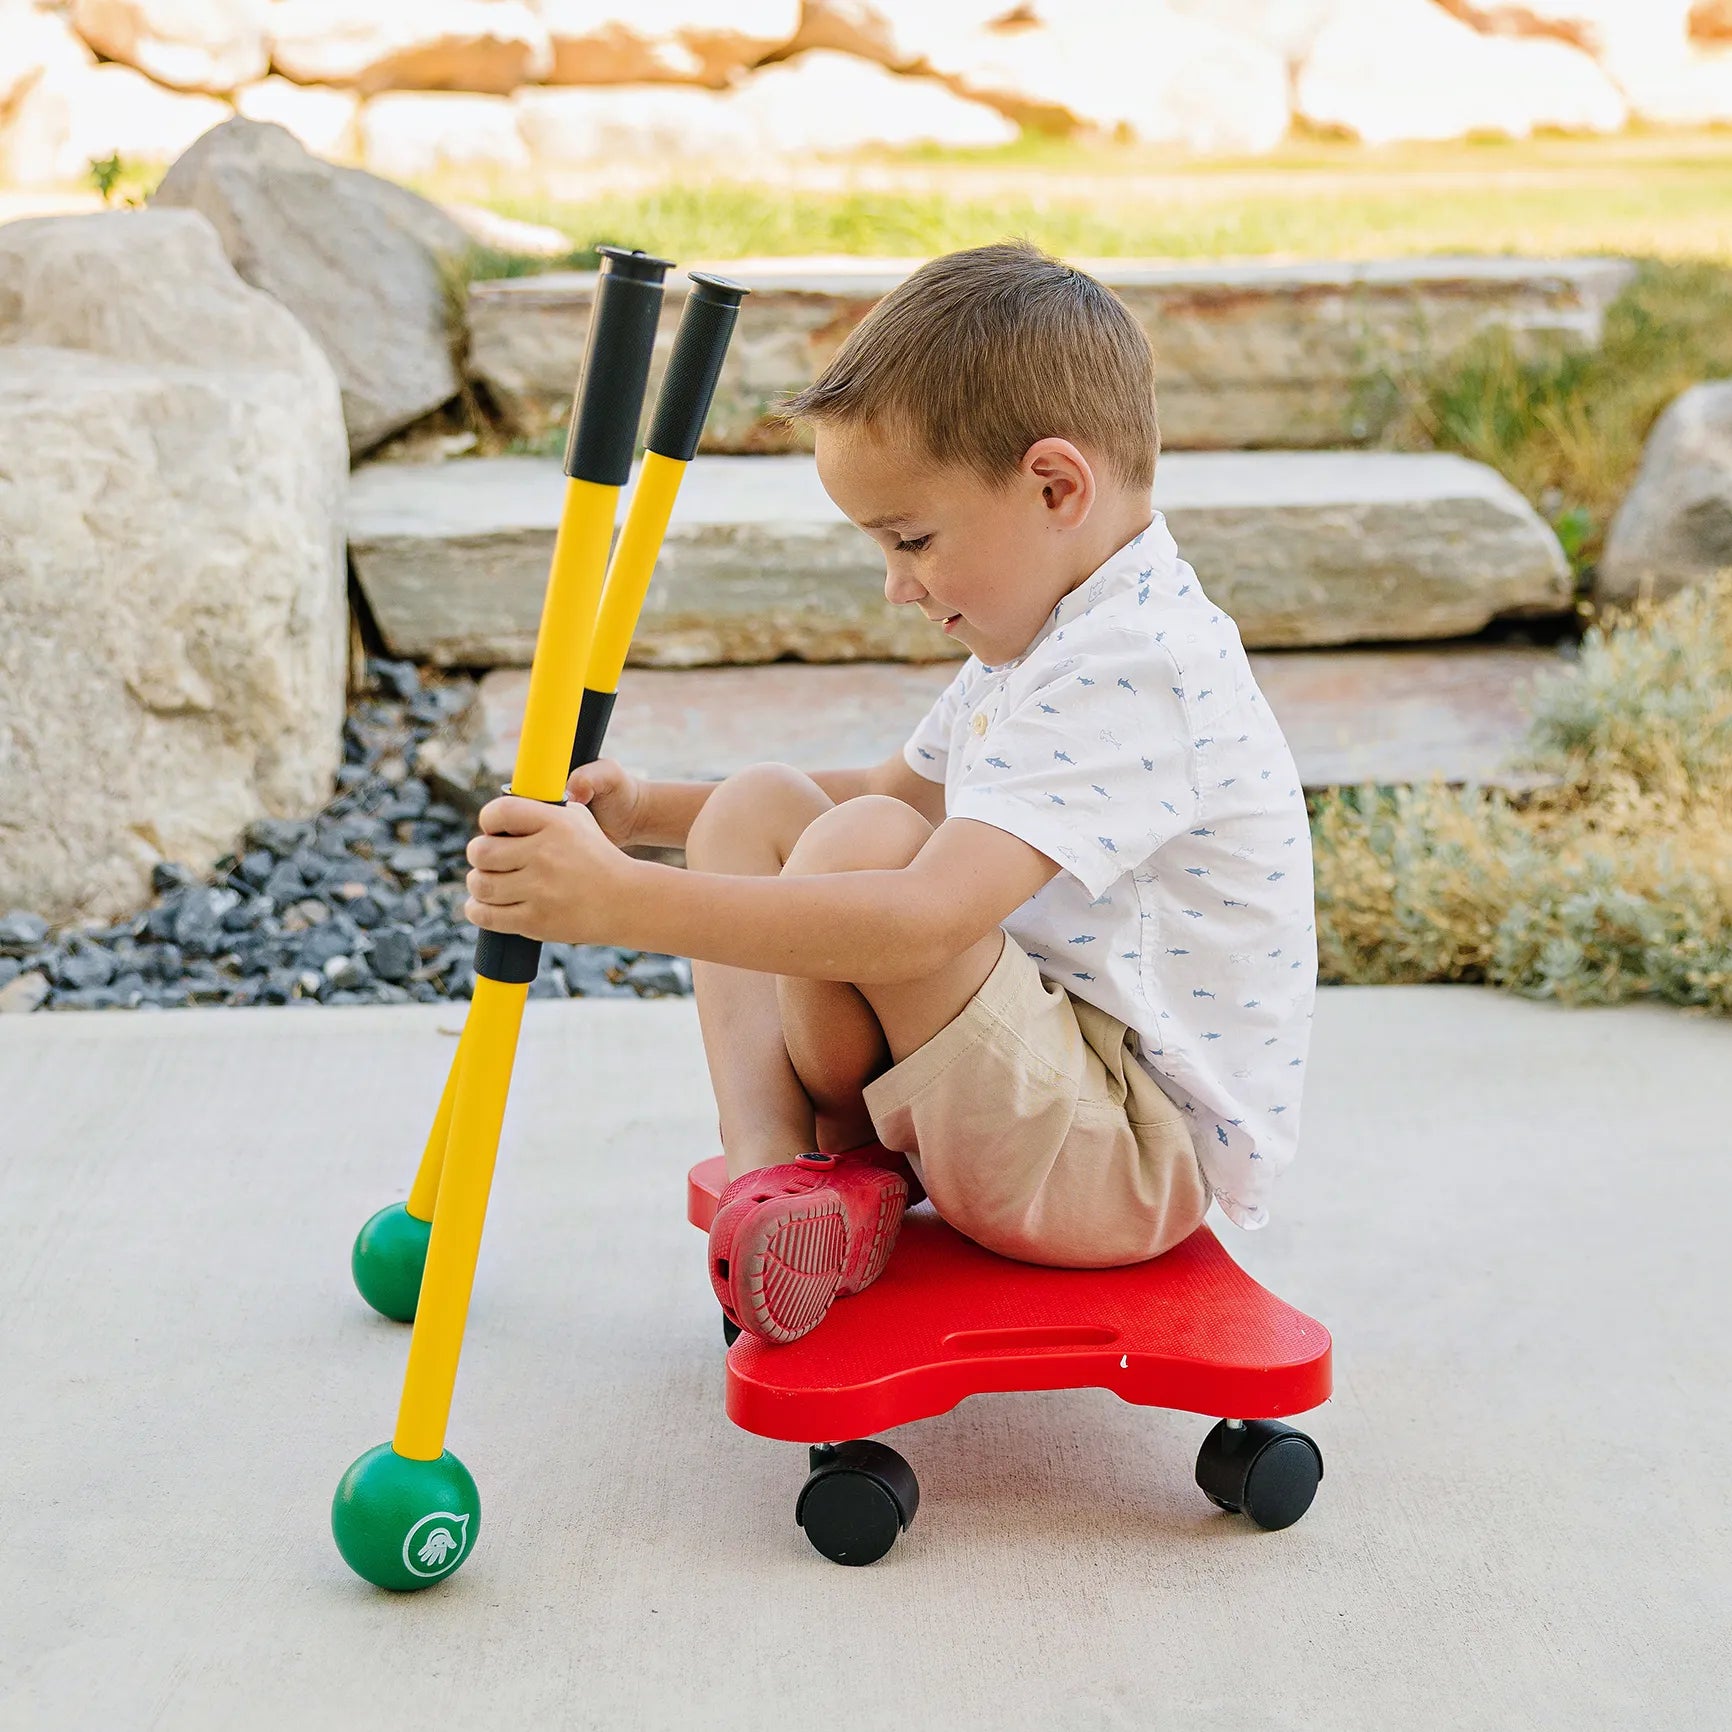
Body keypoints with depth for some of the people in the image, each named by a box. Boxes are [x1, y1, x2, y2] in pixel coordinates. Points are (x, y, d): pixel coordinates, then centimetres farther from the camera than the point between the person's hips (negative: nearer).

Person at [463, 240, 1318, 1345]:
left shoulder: (1134, 668, -25)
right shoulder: (1046, 633, 10)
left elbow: (925, 919, -37)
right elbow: (895, 792, 24)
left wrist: (622, 902, -39)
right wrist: (651, 811, 12)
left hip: (1145, 1159, -10)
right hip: (1049, 1084, 11)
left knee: (857, 846, -29)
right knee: (757, 805, 5)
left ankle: (828, 1133, 1)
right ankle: (768, 1165, -11)